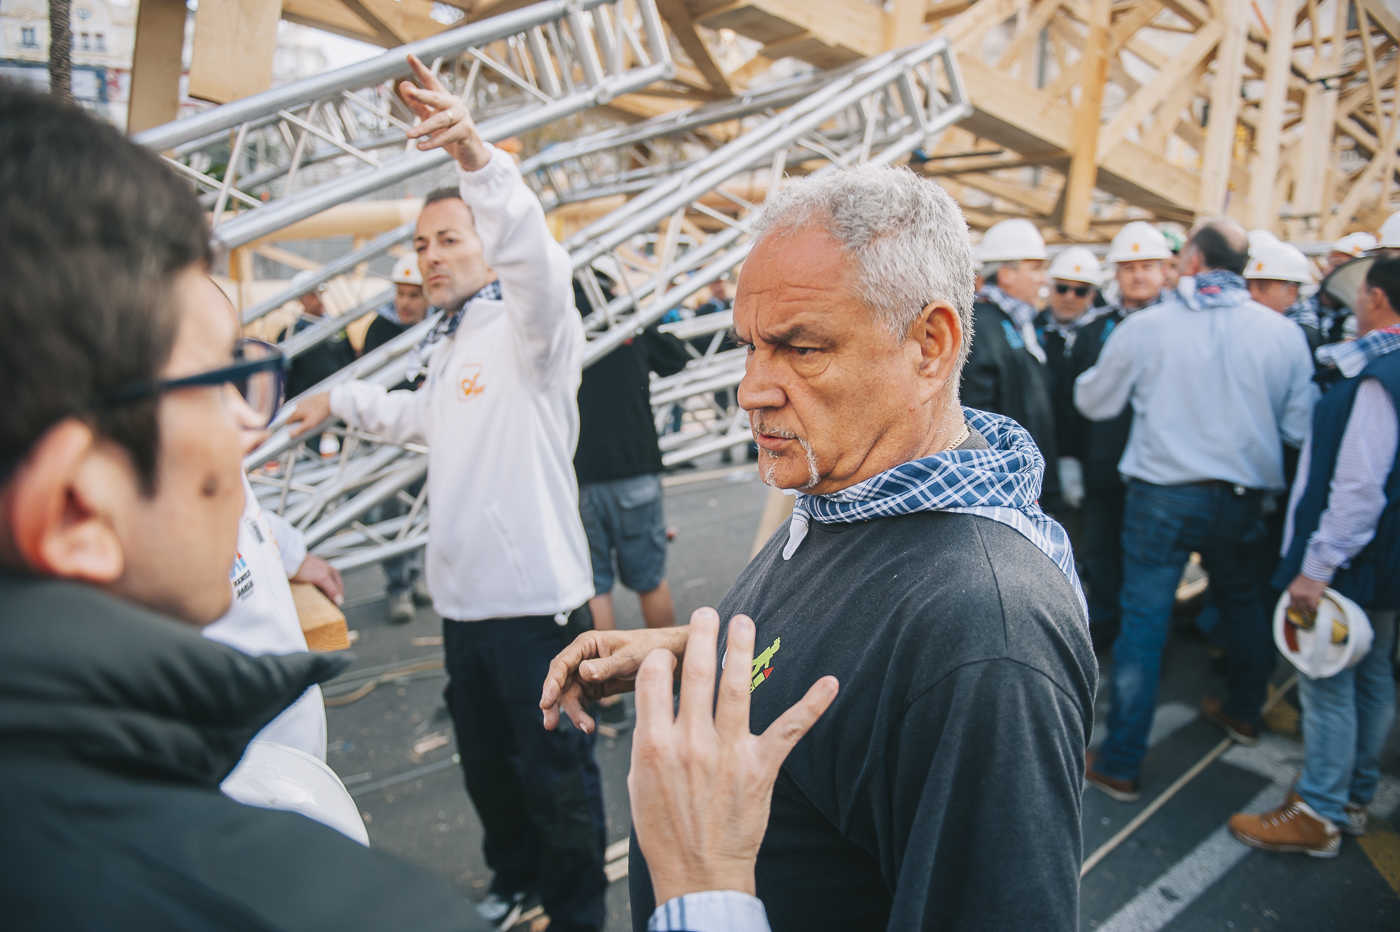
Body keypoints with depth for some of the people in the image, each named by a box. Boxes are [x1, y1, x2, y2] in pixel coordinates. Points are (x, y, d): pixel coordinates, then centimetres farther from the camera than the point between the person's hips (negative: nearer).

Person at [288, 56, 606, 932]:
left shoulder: (530, 325, -11)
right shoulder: (448, 341, 16)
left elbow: (535, 254, -34)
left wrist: (475, 153, -48)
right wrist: (344, 398, 38)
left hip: (535, 591, -9)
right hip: (462, 593, 9)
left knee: (555, 769, 6)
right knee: (485, 758, 23)